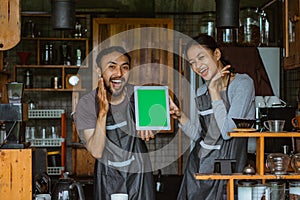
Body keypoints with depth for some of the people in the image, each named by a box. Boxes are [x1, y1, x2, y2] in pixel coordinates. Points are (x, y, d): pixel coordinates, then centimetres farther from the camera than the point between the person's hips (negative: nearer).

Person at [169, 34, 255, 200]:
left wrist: (214, 90, -16)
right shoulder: (201, 92, 11)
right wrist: (179, 116, -2)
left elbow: (227, 131, -20)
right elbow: (199, 135, 13)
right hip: (200, 164, 6)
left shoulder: (242, 83, -10)